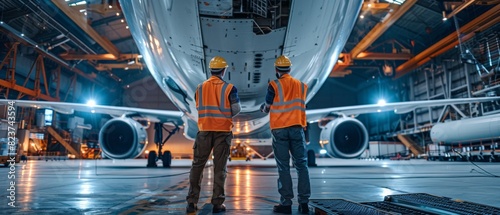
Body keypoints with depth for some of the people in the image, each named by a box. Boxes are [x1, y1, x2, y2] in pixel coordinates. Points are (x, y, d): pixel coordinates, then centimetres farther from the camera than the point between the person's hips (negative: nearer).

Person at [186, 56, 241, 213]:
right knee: (219, 167, 6)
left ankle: (192, 202, 11)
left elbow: (198, 108, 5)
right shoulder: (229, 88, -6)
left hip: (204, 130, 2)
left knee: (198, 165, 10)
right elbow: (237, 109, -5)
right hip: (223, 131, -2)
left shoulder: (200, 88, 3)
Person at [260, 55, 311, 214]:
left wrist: (263, 108, 27)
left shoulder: (274, 85, -2)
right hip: (297, 128, 3)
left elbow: (267, 108, 5)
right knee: (301, 165, 6)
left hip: (279, 129, -2)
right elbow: (299, 105, 14)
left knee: (283, 167, 2)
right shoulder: (301, 86, 10)